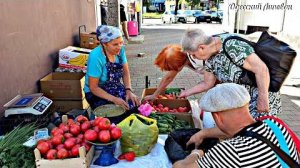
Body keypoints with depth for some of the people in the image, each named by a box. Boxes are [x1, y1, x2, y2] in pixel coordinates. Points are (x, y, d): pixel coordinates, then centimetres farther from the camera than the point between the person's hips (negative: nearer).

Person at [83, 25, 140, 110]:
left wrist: (129, 90, -16)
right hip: (96, 93, -5)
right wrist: (114, 99, -31)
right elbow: (93, 88, -21)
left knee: (134, 104, -14)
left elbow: (125, 72, 0)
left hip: (115, 88, 5)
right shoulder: (96, 57, -27)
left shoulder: (120, 49, -10)